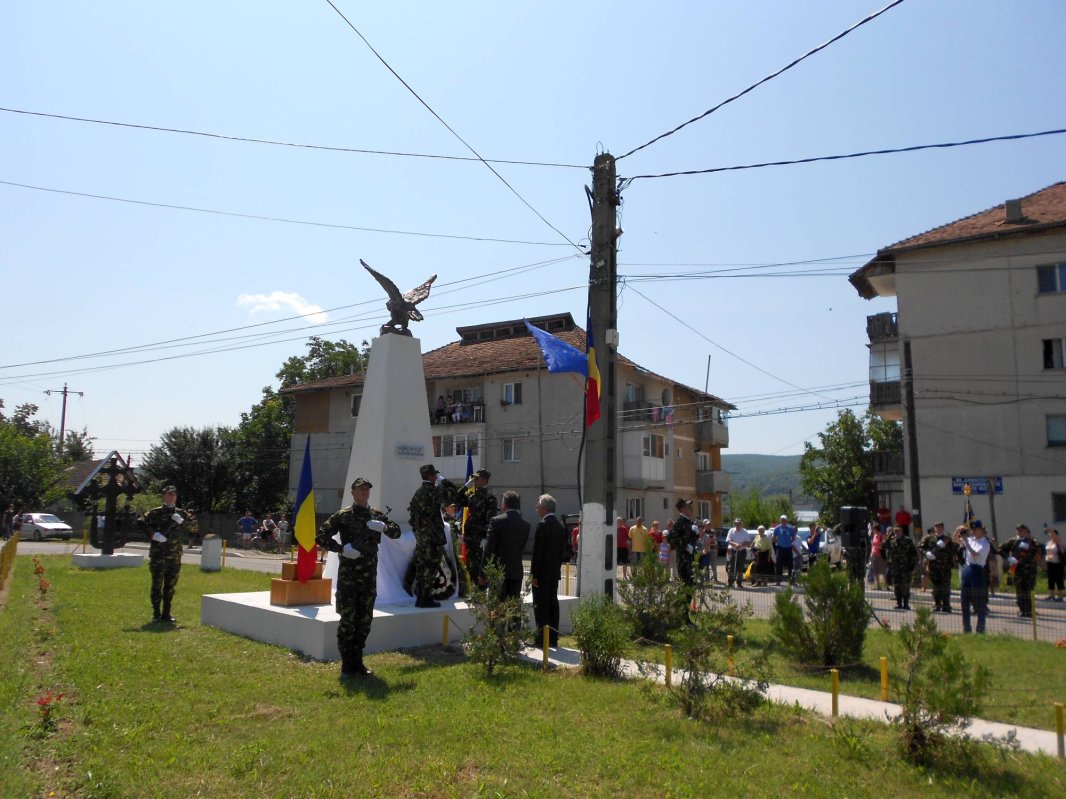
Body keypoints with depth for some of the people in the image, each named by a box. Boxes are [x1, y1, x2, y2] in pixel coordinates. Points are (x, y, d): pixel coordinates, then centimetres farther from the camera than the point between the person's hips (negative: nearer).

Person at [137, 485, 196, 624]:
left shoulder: (181, 513, 11)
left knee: (170, 587, 9)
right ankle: (156, 614, 11)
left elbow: (194, 526, 7)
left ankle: (166, 613, 18)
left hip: (175, 556, 4)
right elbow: (140, 522, -6)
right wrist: (153, 534, -17)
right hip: (158, 555, -4)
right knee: (157, 585, 2)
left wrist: (182, 521, -11)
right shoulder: (156, 512, 0)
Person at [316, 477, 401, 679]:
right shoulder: (342, 516, -3)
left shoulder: (376, 515, 11)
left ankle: (358, 662, 22)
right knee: (347, 620, -1)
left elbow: (397, 532, 11)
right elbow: (321, 537, -5)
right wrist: (341, 549, -17)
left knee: (365, 621, 10)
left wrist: (385, 527, -10)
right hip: (348, 575, -5)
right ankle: (347, 666, 8)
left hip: (369, 576, 5)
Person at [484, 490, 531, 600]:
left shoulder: (496, 521, -10)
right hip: (517, 570, 4)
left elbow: (489, 547, -10)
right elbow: (522, 548, 7)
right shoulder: (525, 524, 2)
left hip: (499, 570, -3)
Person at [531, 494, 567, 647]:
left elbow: (537, 551, -16)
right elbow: (561, 551, 13)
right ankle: (553, 638, 15)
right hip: (554, 573, 8)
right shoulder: (560, 526, 10)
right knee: (553, 604, 10)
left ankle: (542, 639, -2)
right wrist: (556, 568, 18)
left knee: (541, 606, -3)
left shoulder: (542, 525, -14)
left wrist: (534, 574, -13)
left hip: (542, 573, -8)